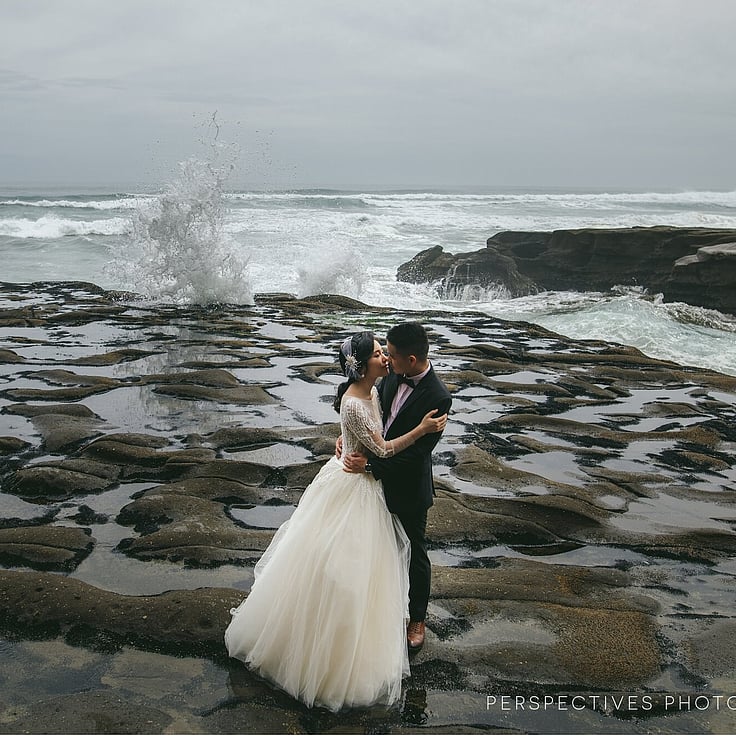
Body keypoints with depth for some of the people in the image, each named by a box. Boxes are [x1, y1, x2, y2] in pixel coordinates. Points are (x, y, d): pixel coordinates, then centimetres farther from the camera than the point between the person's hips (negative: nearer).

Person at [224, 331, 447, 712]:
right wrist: (422, 429, -26)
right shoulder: (353, 405, -30)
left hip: (364, 484, 10)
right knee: (335, 563, 5)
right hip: (351, 488, -10)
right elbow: (382, 449, -24)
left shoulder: (373, 391, -2)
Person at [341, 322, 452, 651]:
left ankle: (417, 619, 33)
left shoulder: (437, 398, -28)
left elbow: (417, 451, -26)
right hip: (380, 478, 7)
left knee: (415, 553, 13)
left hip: (409, 487, -7)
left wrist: (370, 465, -24)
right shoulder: (394, 376, -7)